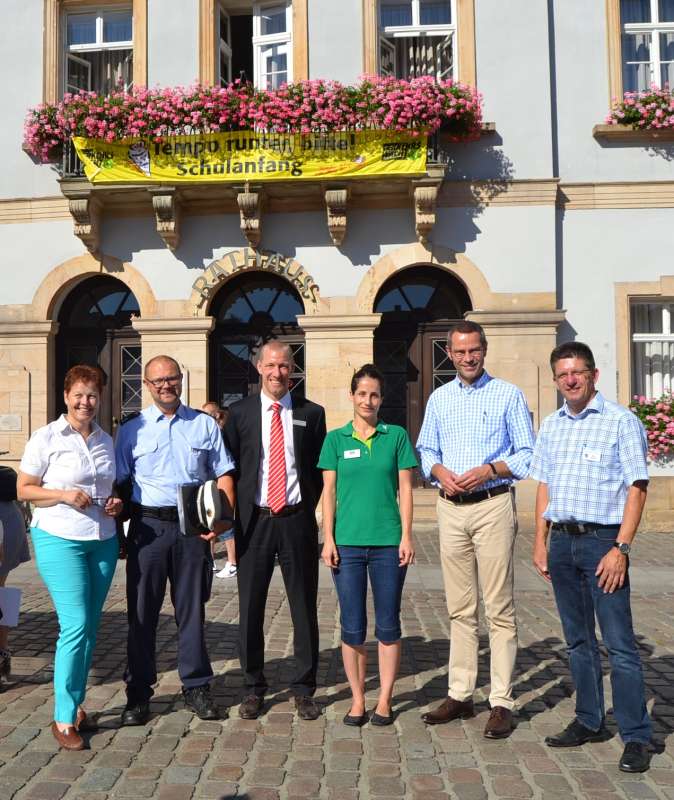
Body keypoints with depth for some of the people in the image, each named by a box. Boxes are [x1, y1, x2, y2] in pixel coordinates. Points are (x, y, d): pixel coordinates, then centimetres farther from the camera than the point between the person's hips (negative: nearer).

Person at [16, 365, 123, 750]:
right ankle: (64, 717, 4)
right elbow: (24, 489, -4)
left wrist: (116, 502, 1)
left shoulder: (105, 440, 10)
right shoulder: (46, 438, -5)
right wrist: (64, 494, -18)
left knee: (90, 626, 11)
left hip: (103, 540, 5)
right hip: (60, 539, -5)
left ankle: (77, 702, 28)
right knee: (76, 625, -10)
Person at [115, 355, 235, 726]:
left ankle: (196, 687, 24)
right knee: (142, 611, 7)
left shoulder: (205, 424, 7)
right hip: (148, 527, 0)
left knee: (191, 609, 10)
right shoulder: (131, 430, 5)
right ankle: (138, 693, 20)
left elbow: (223, 475, 6)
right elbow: (118, 482, 5)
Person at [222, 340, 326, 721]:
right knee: (251, 607, 8)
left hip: (298, 520, 0)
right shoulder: (240, 412, 4)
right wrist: (238, 512, 0)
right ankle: (254, 688, 25)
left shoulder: (312, 413, 5)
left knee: (305, 607, 7)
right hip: (254, 521, 0)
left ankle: (305, 689, 21)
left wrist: (307, 508, 2)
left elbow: (320, 468, 8)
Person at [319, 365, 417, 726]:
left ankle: (384, 700, 21)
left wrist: (407, 536, -2)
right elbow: (329, 491, 4)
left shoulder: (397, 436, 5)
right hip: (347, 543, 0)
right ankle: (357, 699, 21)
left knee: (387, 625, 7)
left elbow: (405, 488, 4)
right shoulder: (336, 439, 5)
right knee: (352, 627, 6)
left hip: (388, 542, 0)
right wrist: (328, 539, -2)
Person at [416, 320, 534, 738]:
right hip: (451, 508, 4)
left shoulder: (508, 395, 1)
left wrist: (489, 469, -16)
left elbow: (528, 453, -1)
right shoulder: (439, 398, 13)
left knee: (499, 607, -2)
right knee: (460, 608, 10)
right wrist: (441, 472, -4)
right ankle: (460, 694, 20)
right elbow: (426, 450, 17)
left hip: (493, 504, -4)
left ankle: (502, 702, 6)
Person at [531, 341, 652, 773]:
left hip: (602, 539, -6)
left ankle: (637, 737, 9)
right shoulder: (551, 426, 12)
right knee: (578, 640, 15)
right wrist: (541, 541, 10)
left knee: (620, 644, -2)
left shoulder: (621, 421, -6)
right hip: (562, 541, 6)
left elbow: (637, 488, -9)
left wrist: (621, 548, -15)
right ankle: (590, 721, 28)